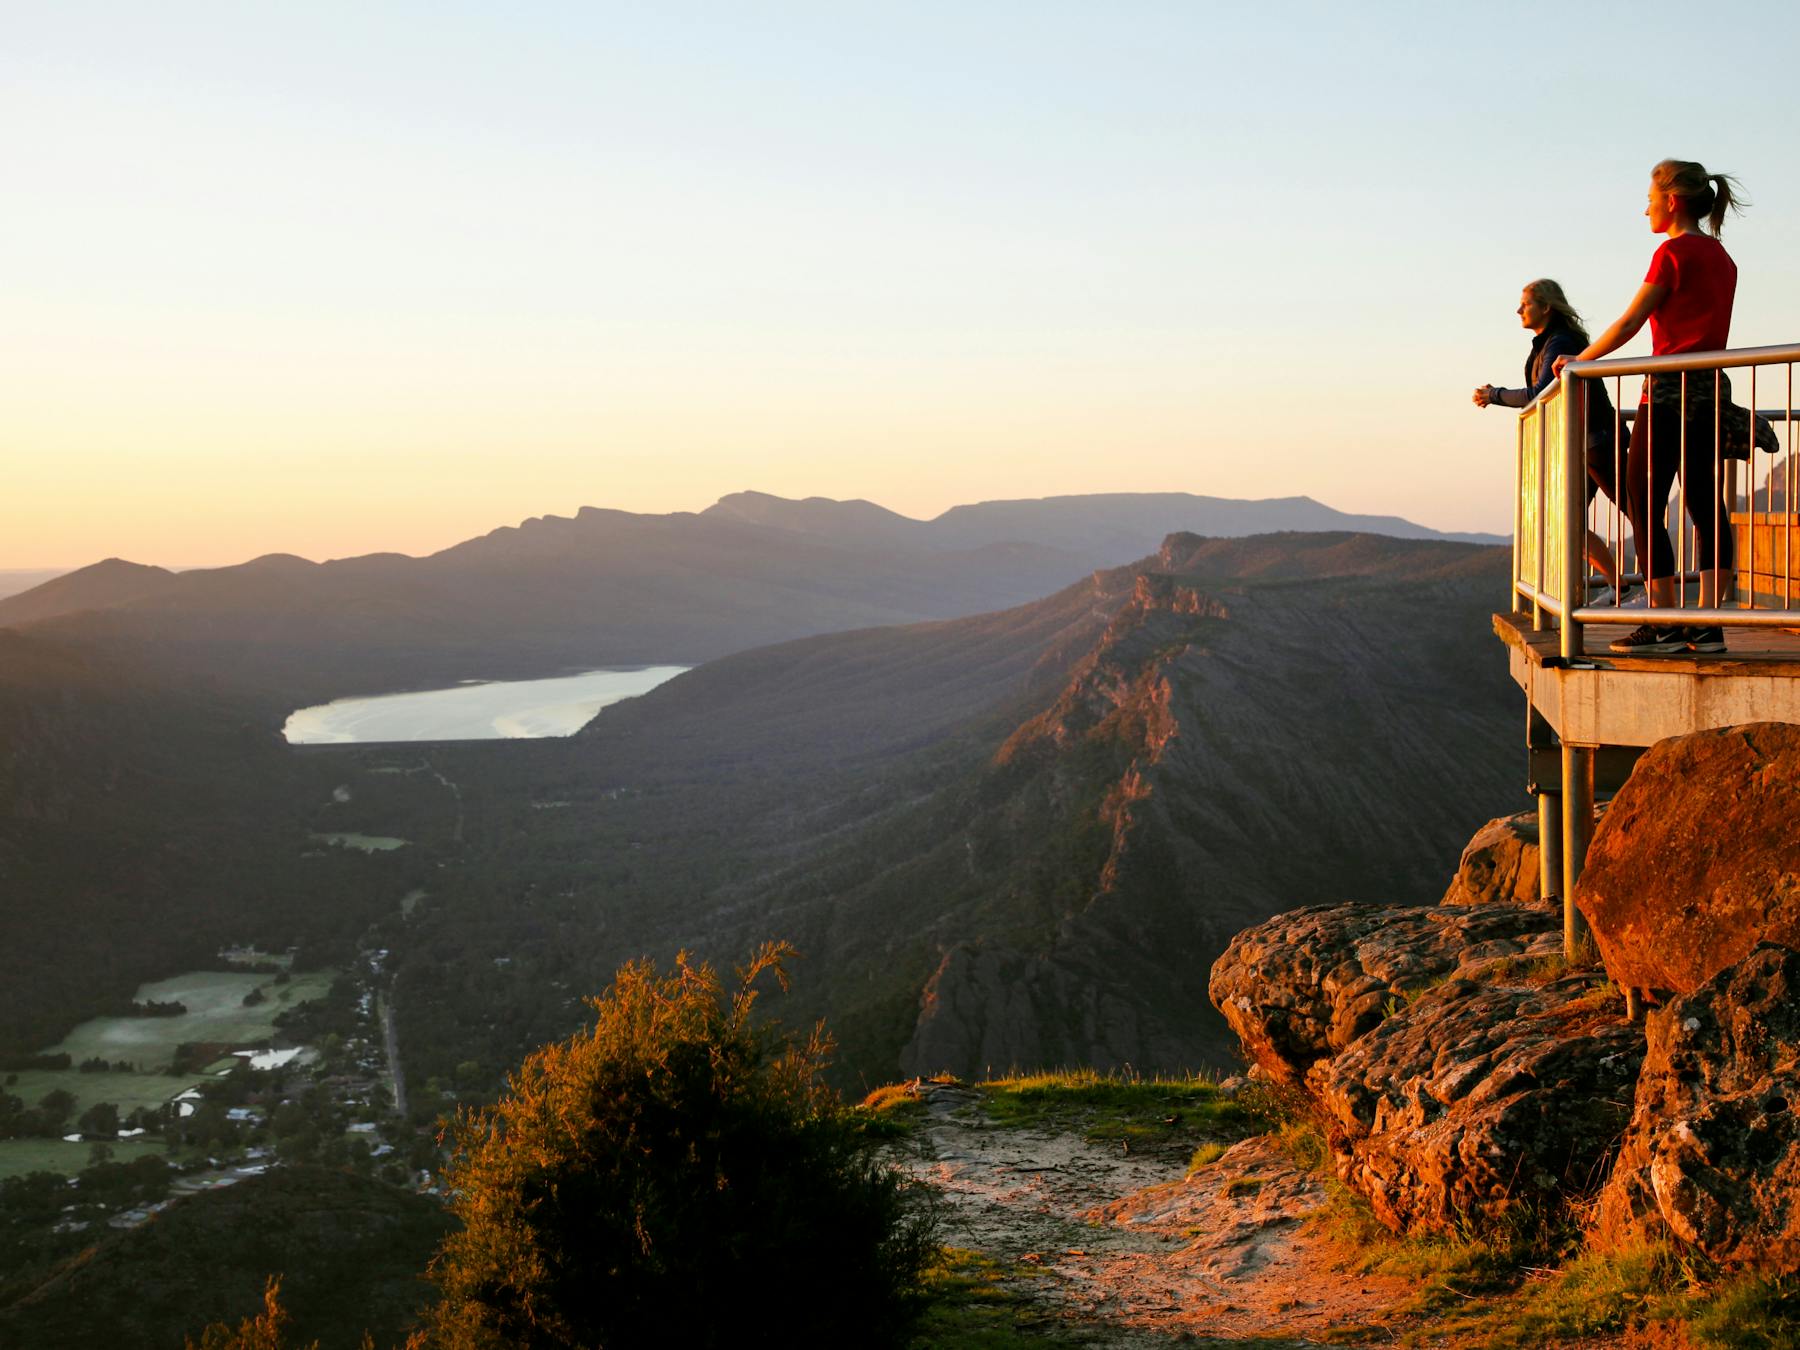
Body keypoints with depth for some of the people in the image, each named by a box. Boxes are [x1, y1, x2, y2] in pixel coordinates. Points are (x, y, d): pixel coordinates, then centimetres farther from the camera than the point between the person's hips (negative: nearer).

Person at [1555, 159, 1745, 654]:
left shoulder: (1674, 252, -10)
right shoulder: (1722, 259, 15)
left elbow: (1629, 323, -11)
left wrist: (1578, 360, 0)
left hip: (1671, 390, -8)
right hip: (1713, 391, 8)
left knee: (1645, 507, -2)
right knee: (1707, 507, 5)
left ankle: (1665, 624, -4)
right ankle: (1708, 625, 3)